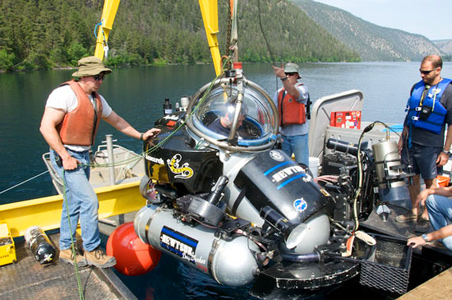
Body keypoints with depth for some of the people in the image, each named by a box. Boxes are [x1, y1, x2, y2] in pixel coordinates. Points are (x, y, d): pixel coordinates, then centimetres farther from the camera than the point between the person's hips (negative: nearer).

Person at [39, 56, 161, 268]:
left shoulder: (97, 99, 12)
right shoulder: (66, 93, -15)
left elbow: (116, 121, 23)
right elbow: (47, 127, -19)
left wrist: (141, 136, 21)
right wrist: (65, 156, -20)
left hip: (83, 156, 9)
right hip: (65, 155, -9)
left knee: (74, 203, 15)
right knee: (89, 201, -11)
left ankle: (66, 250, 28)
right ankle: (92, 251, 4)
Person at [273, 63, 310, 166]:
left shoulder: (302, 88, -1)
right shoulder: (279, 92, 16)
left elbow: (294, 93, -25)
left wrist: (282, 77, -40)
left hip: (299, 134, -5)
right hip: (283, 134, 5)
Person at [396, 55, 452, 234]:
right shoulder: (416, 87, 10)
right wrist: (402, 138, 15)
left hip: (430, 145, -5)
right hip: (411, 142, 6)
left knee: (430, 181, 4)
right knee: (413, 178, 12)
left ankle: (426, 216, 16)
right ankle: (414, 211, 27)